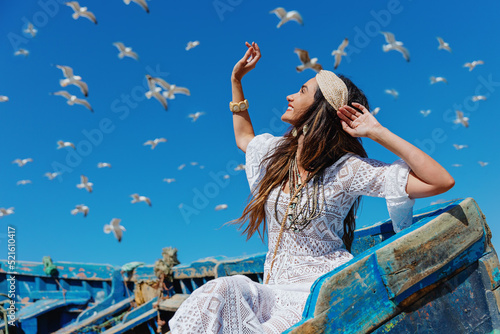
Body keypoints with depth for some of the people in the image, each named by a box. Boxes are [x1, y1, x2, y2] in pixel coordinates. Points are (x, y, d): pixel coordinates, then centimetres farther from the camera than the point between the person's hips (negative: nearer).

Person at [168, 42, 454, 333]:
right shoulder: (276, 153, 9)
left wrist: (377, 132, -18)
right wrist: (236, 79, 29)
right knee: (219, 292, -25)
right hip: (275, 291, 5)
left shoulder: (347, 168, -10)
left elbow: (441, 182, -15)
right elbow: (244, 137, 32)